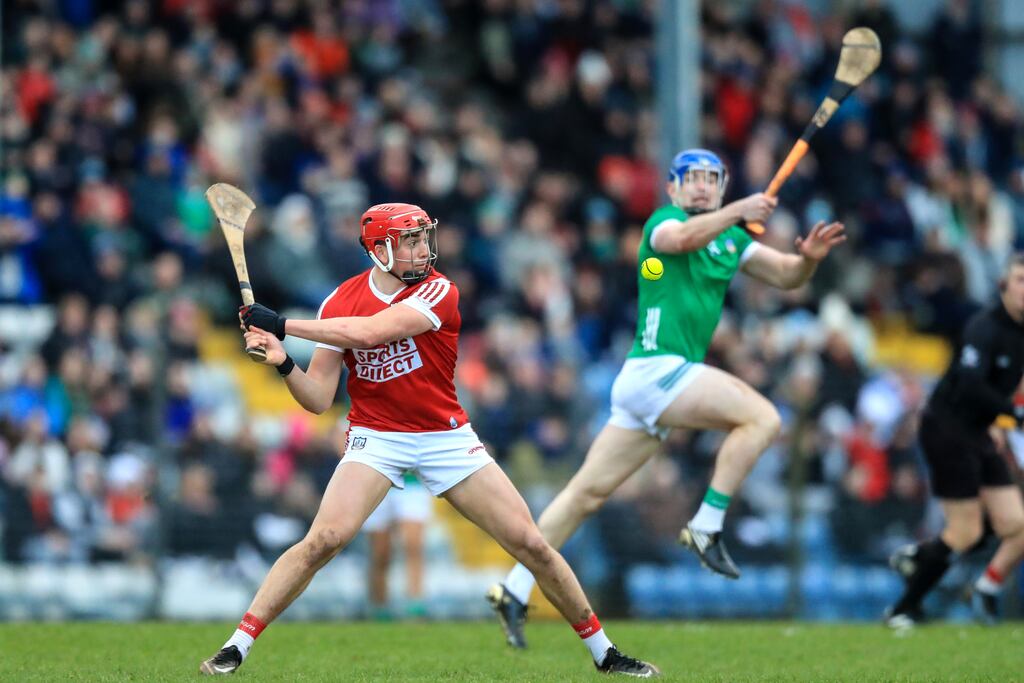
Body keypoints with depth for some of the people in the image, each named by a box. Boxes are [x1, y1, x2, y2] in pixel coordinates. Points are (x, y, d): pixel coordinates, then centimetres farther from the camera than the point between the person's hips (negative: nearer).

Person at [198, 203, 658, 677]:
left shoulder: (438, 293, -15)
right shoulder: (340, 302, -6)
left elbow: (369, 332, -31)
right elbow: (319, 399, -6)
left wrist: (283, 325, -31)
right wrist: (284, 364, -26)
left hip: (446, 437, 0)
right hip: (375, 438, 0)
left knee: (531, 544, -3)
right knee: (323, 539, -22)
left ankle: (603, 652, 13)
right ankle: (235, 648, -16)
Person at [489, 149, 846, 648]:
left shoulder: (731, 240, 20)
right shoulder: (663, 220, -3)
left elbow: (786, 276, 15)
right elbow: (682, 238, -27)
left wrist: (808, 257, -6)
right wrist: (737, 211, -39)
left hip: (667, 377, 8)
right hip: (656, 369, -8)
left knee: (589, 492, 7)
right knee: (762, 418, -19)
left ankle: (514, 591, 7)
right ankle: (706, 528, -16)